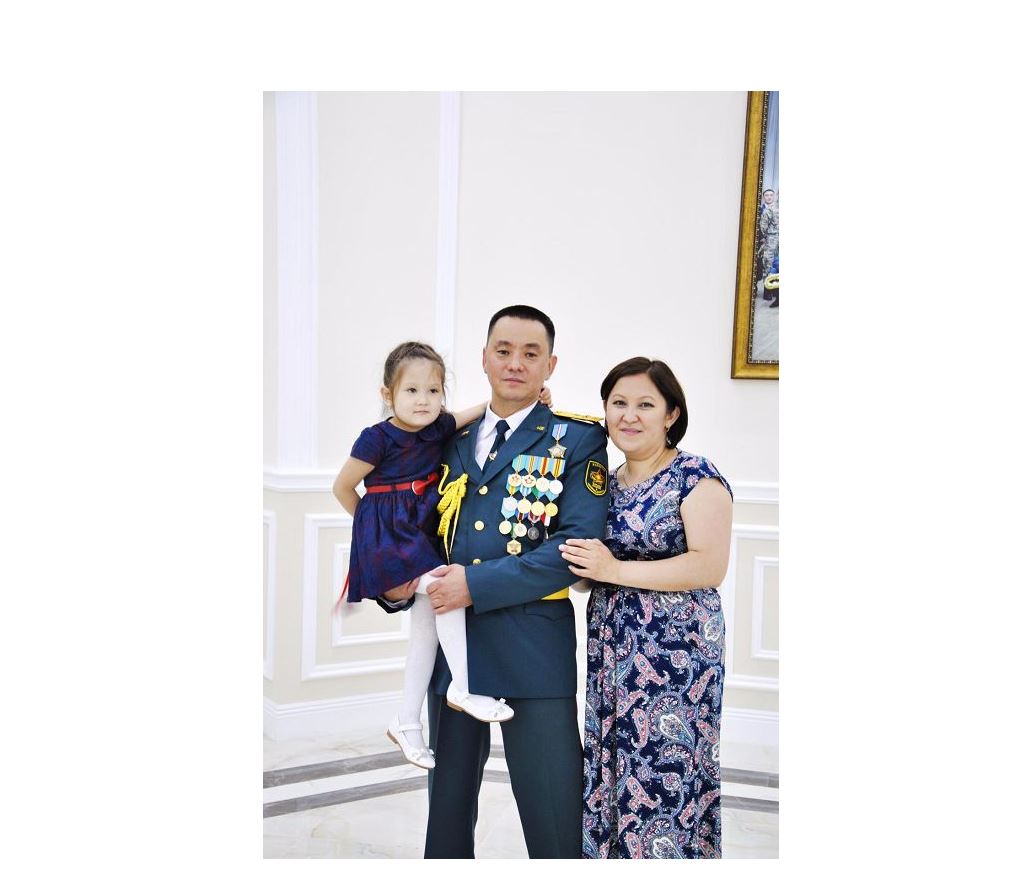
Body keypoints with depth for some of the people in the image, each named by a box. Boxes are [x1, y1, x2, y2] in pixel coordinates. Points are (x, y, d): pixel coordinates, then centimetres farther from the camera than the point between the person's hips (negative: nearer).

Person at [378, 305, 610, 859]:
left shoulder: (576, 439, -2)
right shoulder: (451, 440, 12)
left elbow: (578, 543, -13)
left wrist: (476, 585, -18)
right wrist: (394, 587, 0)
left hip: (533, 649, -4)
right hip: (451, 646, 5)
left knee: (555, 823, 2)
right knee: (447, 811, 19)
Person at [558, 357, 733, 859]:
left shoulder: (695, 477, -9)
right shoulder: (608, 482, 12)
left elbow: (711, 566, -19)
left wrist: (617, 570, -20)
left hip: (676, 652, -7)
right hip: (612, 651, 7)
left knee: (665, 778, 1)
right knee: (612, 773, 13)